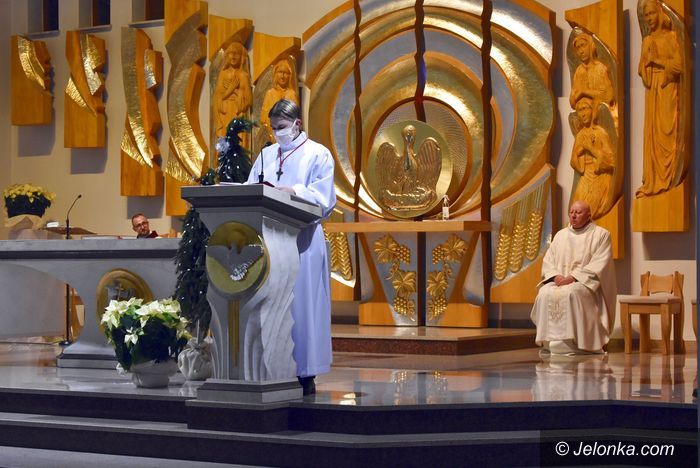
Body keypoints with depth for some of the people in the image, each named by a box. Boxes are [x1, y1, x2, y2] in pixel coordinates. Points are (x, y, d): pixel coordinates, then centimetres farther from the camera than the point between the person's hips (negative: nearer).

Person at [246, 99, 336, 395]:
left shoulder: (318, 154, 6)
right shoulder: (266, 155, 21)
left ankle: (305, 373, -2)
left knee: (301, 302, -5)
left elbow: (323, 196, -5)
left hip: (302, 240, -4)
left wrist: (292, 191, -18)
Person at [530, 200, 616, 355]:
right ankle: (549, 340, -25)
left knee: (571, 293, -37)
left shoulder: (601, 235, 2)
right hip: (559, 281, 5)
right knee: (545, 294, -28)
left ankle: (570, 342, -31)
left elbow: (598, 265, -10)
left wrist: (574, 277, -19)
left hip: (586, 283, -4)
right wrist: (555, 276, -9)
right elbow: (548, 260, 13)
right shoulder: (561, 235, 18)